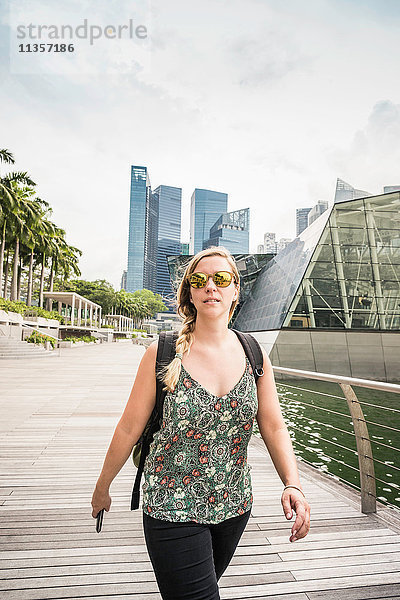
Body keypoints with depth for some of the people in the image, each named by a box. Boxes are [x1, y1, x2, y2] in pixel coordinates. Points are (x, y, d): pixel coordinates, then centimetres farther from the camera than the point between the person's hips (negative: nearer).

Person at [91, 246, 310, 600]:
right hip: (173, 510, -4)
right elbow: (129, 429, -6)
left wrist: (293, 484, -17)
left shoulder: (253, 355, -4)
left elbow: (274, 427, -3)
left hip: (234, 505, 4)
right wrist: (103, 488, 4)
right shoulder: (162, 354, -13)